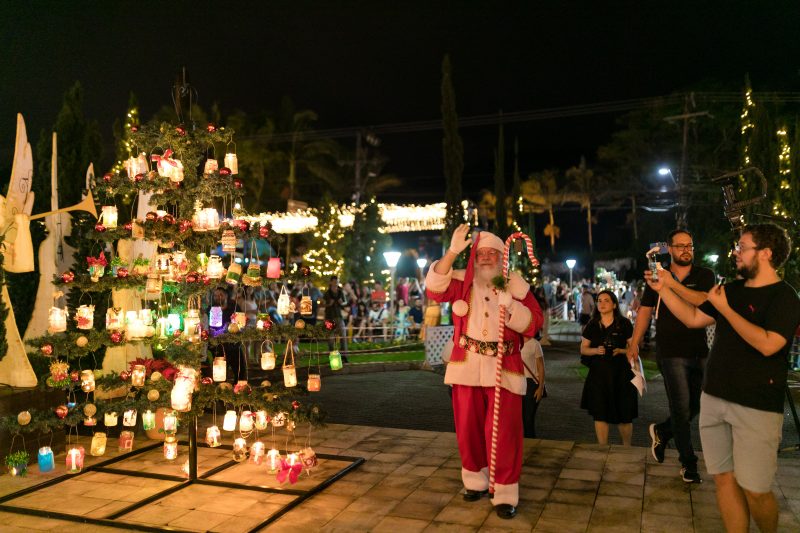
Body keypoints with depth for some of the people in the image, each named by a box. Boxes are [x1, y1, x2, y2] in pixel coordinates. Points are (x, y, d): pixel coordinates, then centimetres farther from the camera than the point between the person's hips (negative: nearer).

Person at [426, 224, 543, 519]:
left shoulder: (515, 285, 3)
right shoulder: (462, 282, 4)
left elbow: (534, 323, -1)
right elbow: (434, 289, -15)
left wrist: (511, 307, -19)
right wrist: (452, 252, -24)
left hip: (503, 369, -1)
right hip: (467, 366, 2)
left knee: (503, 432, -3)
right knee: (469, 427, 10)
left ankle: (505, 493, 8)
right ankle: (475, 480, 28)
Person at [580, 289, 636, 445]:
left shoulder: (624, 324, 0)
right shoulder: (592, 325, 6)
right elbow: (583, 349, 9)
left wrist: (621, 351, -17)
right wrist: (596, 350, -10)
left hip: (620, 374, -2)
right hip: (598, 374, 2)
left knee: (624, 415, 2)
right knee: (600, 414, 3)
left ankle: (627, 448, 25)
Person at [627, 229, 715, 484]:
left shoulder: (705, 276, 1)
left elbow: (703, 301, -19)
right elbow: (645, 311, 9)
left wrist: (673, 284, -28)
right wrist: (634, 344, 7)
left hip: (699, 351, 2)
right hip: (671, 352, -2)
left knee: (696, 405, 12)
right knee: (682, 408, -2)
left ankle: (661, 431, 37)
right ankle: (688, 463, 12)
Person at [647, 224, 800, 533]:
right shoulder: (732, 290, 12)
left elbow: (767, 345, -23)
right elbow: (693, 318, 16)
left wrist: (725, 309, -17)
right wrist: (663, 289, 9)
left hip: (756, 407, -6)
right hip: (714, 398, 6)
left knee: (754, 490, -2)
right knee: (724, 479, 8)